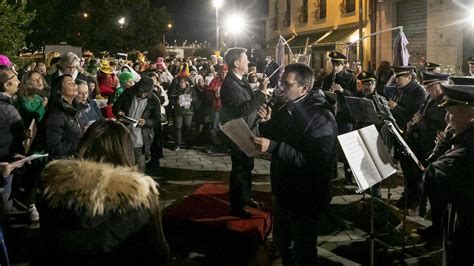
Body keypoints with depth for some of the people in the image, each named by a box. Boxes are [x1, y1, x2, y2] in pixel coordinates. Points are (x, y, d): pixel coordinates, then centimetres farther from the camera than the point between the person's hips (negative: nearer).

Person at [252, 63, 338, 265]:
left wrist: (273, 146, -36)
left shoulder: (320, 118, -23)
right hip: (284, 191, 8)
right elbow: (274, 138, 12)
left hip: (306, 198, -8)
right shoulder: (287, 109, 3)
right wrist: (267, 123, -8)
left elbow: (312, 162, -33)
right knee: (281, 240, 24)